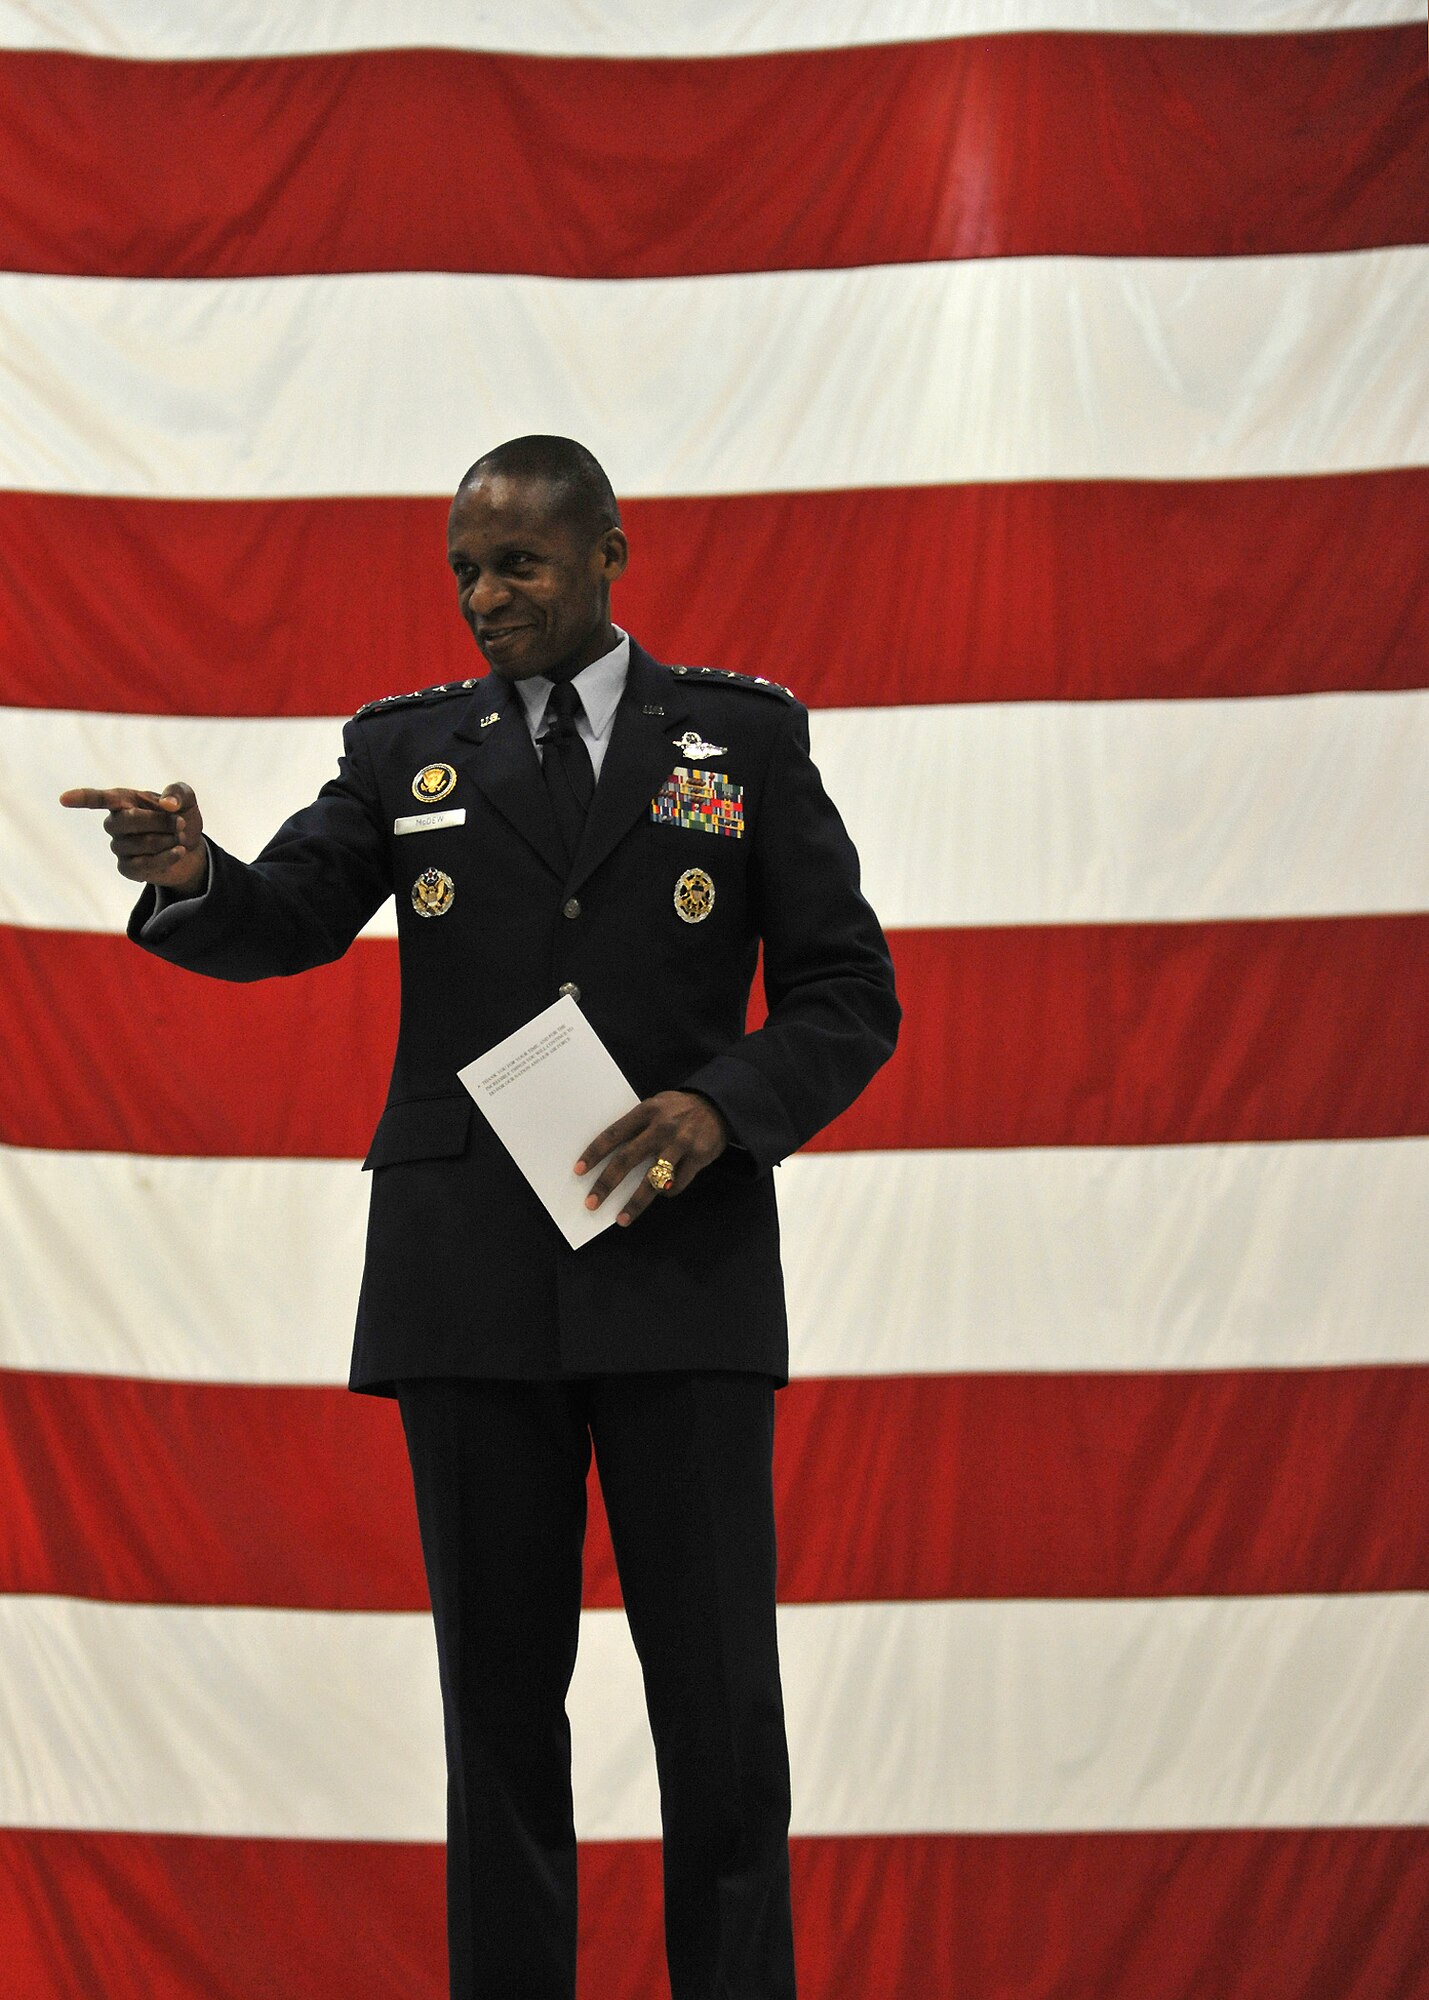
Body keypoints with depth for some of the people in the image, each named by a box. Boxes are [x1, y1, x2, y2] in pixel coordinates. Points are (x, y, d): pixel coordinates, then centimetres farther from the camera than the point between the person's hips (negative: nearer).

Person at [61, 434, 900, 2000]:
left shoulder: (745, 736, 7)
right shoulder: (407, 747, 11)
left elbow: (848, 990, 5)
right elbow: (287, 922, -2)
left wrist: (722, 1106, -13)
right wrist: (189, 878, -25)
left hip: (681, 1262, -1)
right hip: (470, 1278, 1)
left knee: (718, 1696, -1)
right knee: (499, 1691, 6)